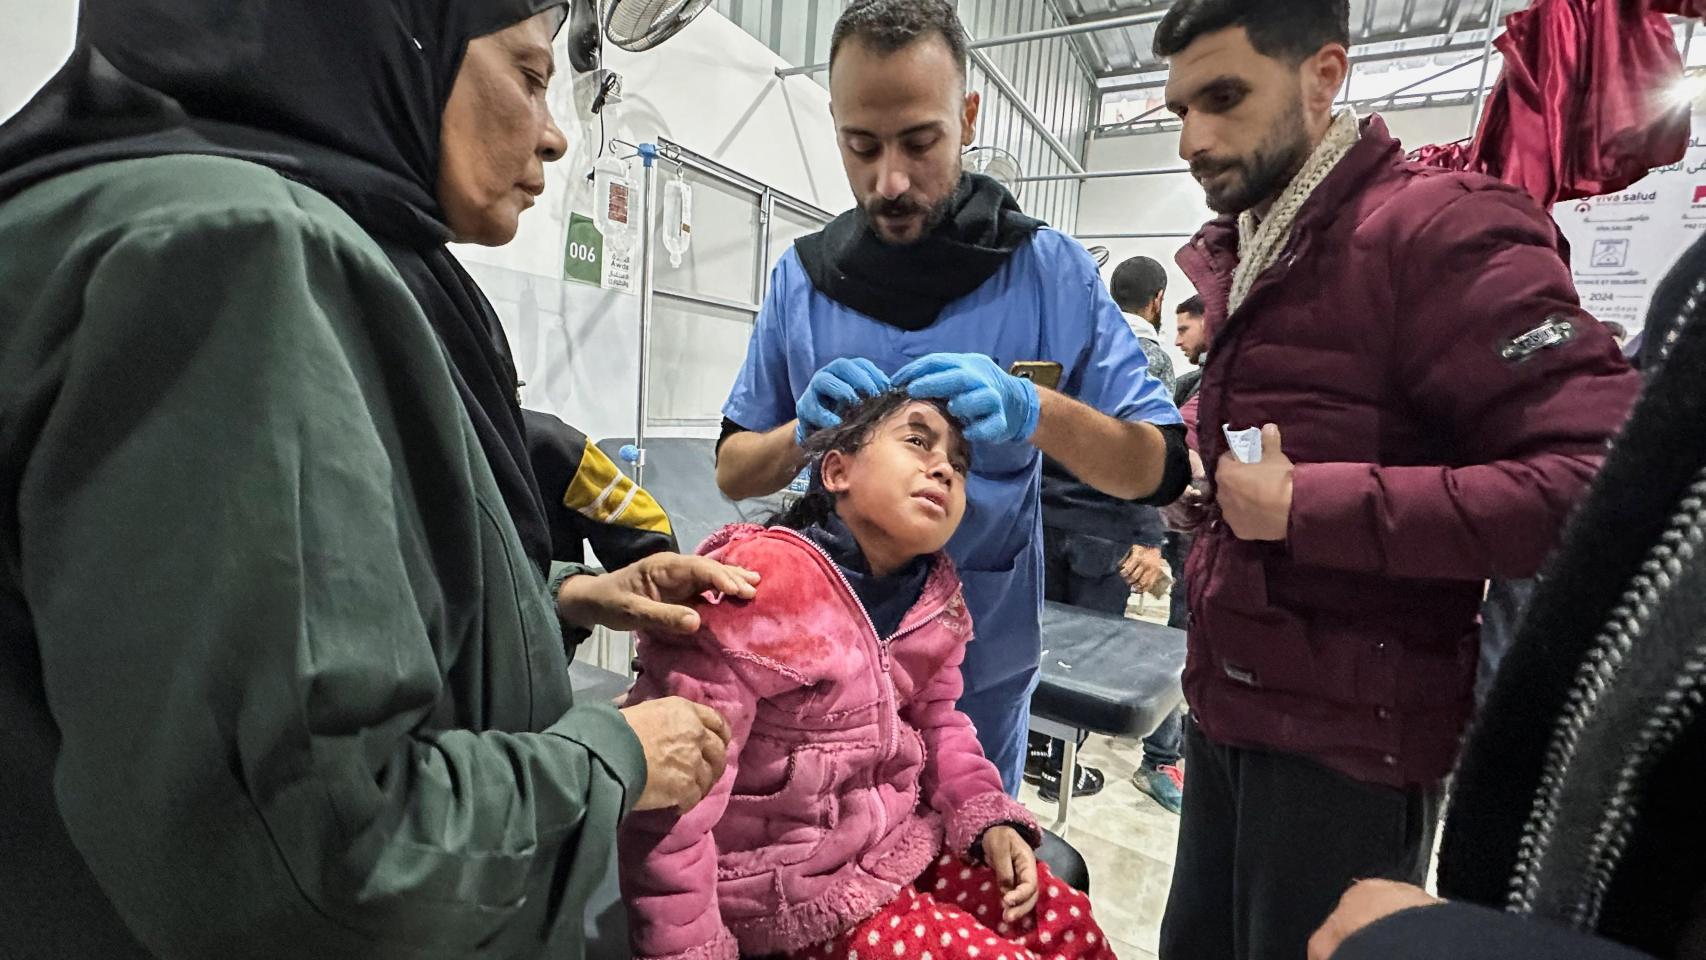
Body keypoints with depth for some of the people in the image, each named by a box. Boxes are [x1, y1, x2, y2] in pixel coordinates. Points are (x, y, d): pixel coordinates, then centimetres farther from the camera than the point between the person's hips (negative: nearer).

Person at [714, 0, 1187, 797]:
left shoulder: (1049, 270, -10)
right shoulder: (800, 278, -5)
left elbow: (1160, 468, -8)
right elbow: (733, 472, 1)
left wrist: (1035, 412, -27)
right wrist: (805, 432, -21)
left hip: (982, 661, -1)